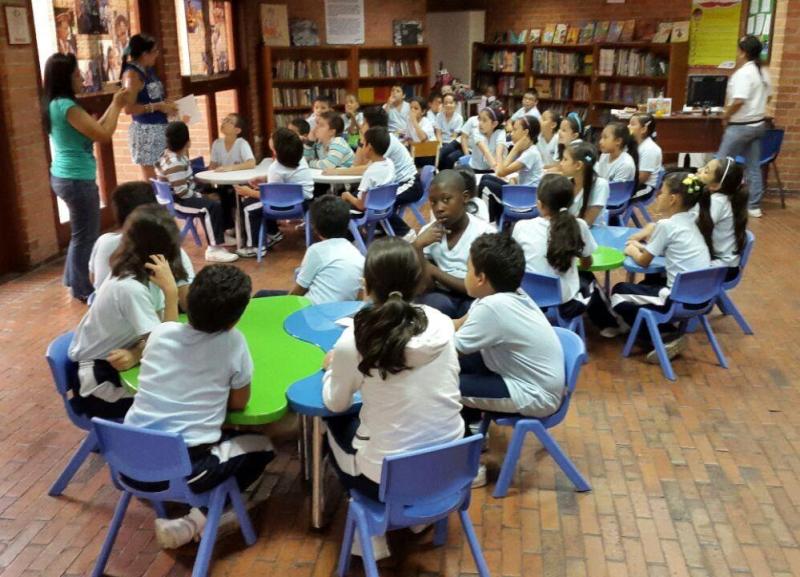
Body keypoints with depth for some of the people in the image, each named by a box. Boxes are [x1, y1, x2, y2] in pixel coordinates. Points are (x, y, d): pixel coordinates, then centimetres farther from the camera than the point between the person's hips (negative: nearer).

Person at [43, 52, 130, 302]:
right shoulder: (67, 106, -21)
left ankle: (73, 279, 35)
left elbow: (92, 129, 15)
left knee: (81, 232, 23)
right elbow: (103, 135, -22)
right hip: (77, 179, -10)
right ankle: (82, 290, 16)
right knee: (86, 235, 4)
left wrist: (114, 105, 11)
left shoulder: (55, 104, 10)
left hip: (64, 176, 10)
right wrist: (117, 106, -9)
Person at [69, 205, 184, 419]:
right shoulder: (130, 288, -29)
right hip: (100, 383, -7)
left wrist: (137, 352, -26)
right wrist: (170, 291, -34)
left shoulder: (146, 274, -4)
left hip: (117, 365, 7)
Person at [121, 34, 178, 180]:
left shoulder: (148, 70, 12)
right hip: (145, 130, -8)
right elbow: (129, 108, -20)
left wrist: (166, 104, 5)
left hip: (160, 127, 8)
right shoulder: (132, 74, -13)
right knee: (150, 179, -3)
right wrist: (158, 107, -18)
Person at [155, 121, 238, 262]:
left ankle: (221, 235, 26)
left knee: (216, 198, 16)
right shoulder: (174, 163, -26)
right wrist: (197, 196, -14)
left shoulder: (178, 155, 7)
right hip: (177, 201, -11)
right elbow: (182, 192, -27)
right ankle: (214, 249, -26)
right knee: (212, 207, -25)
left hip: (184, 194, 11)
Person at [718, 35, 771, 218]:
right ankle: (754, 206, 13)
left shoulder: (743, 73, -20)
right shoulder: (763, 73, 9)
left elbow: (739, 101, -28)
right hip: (758, 124, 9)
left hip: (741, 126, -9)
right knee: (753, 166, 10)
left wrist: (726, 114, -13)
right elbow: (768, 97, 20)